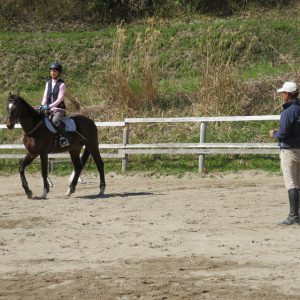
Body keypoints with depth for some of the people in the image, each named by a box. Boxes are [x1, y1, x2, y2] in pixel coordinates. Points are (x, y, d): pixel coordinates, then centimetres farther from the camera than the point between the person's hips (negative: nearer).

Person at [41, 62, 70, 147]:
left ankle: (64, 138, -30)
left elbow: (60, 99, -16)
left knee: (56, 121, -35)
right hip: (49, 109, 7)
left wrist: (49, 106, -26)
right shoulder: (48, 83, 13)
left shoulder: (61, 85, -7)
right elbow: (45, 97, 8)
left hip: (59, 109, -7)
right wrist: (42, 107, -10)